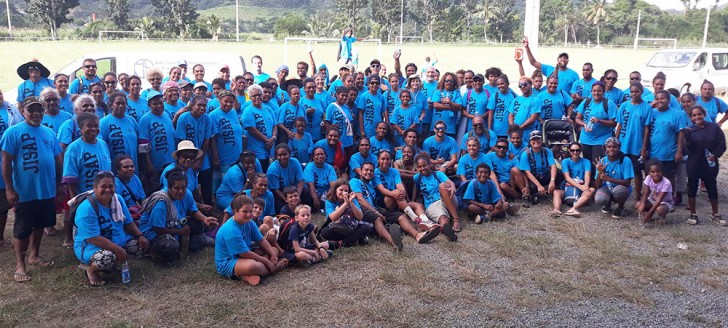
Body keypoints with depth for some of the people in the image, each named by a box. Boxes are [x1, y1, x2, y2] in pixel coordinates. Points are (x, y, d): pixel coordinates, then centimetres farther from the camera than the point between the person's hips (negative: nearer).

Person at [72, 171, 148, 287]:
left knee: (141, 244, -8)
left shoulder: (118, 200, -2)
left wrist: (140, 236, -12)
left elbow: (128, 223, 7)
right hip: (91, 246, -8)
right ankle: (91, 270, -3)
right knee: (108, 257, -38)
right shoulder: (86, 208, -26)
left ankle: (112, 265, 9)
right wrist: (118, 249, -34)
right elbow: (92, 238, -29)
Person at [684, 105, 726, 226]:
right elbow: (689, 148, -12)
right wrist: (688, 137, -28)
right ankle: (693, 214, 17)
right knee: (692, 188, 5)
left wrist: (715, 155, -17)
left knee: (712, 188, 10)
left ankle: (715, 214, 24)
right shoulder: (690, 130, -3)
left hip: (710, 164, 0)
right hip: (694, 164, 0)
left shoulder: (714, 127, -3)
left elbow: (722, 144, -2)